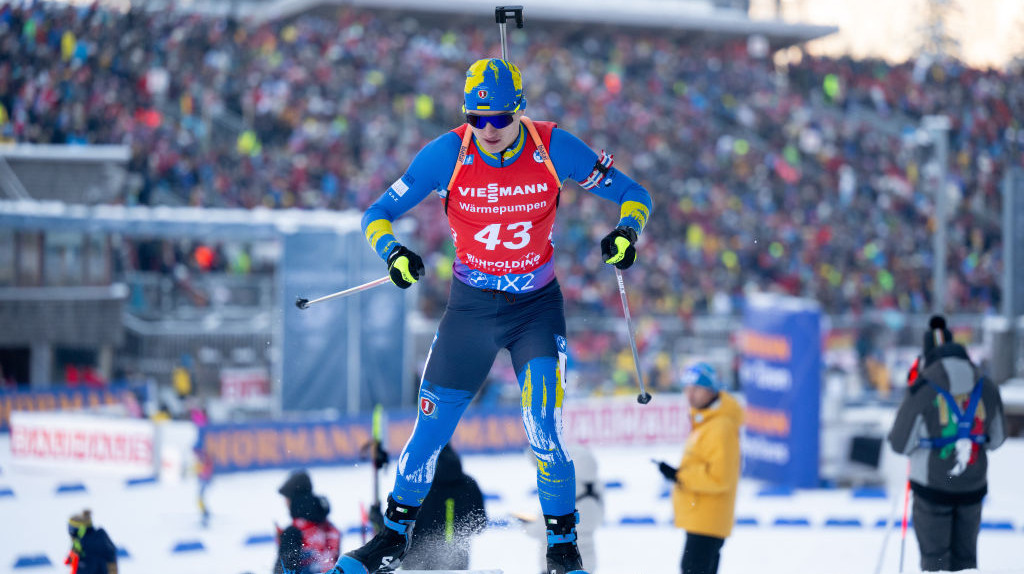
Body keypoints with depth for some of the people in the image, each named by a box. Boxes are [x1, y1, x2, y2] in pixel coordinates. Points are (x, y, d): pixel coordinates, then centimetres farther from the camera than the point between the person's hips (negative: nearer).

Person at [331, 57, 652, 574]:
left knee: (544, 430, -15)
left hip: (537, 307, -1)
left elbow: (632, 193, -5)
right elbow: (378, 213, -8)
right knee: (432, 427, 2)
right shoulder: (449, 153, -15)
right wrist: (393, 252, -29)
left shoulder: (552, 148, -15)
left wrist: (626, 230, -27)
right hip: (471, 306, 1)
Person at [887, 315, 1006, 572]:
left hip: (933, 486, -4)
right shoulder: (987, 388, -1)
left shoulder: (923, 390, -14)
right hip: (973, 487, 4)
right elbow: (996, 438, 11)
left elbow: (900, 444, -9)